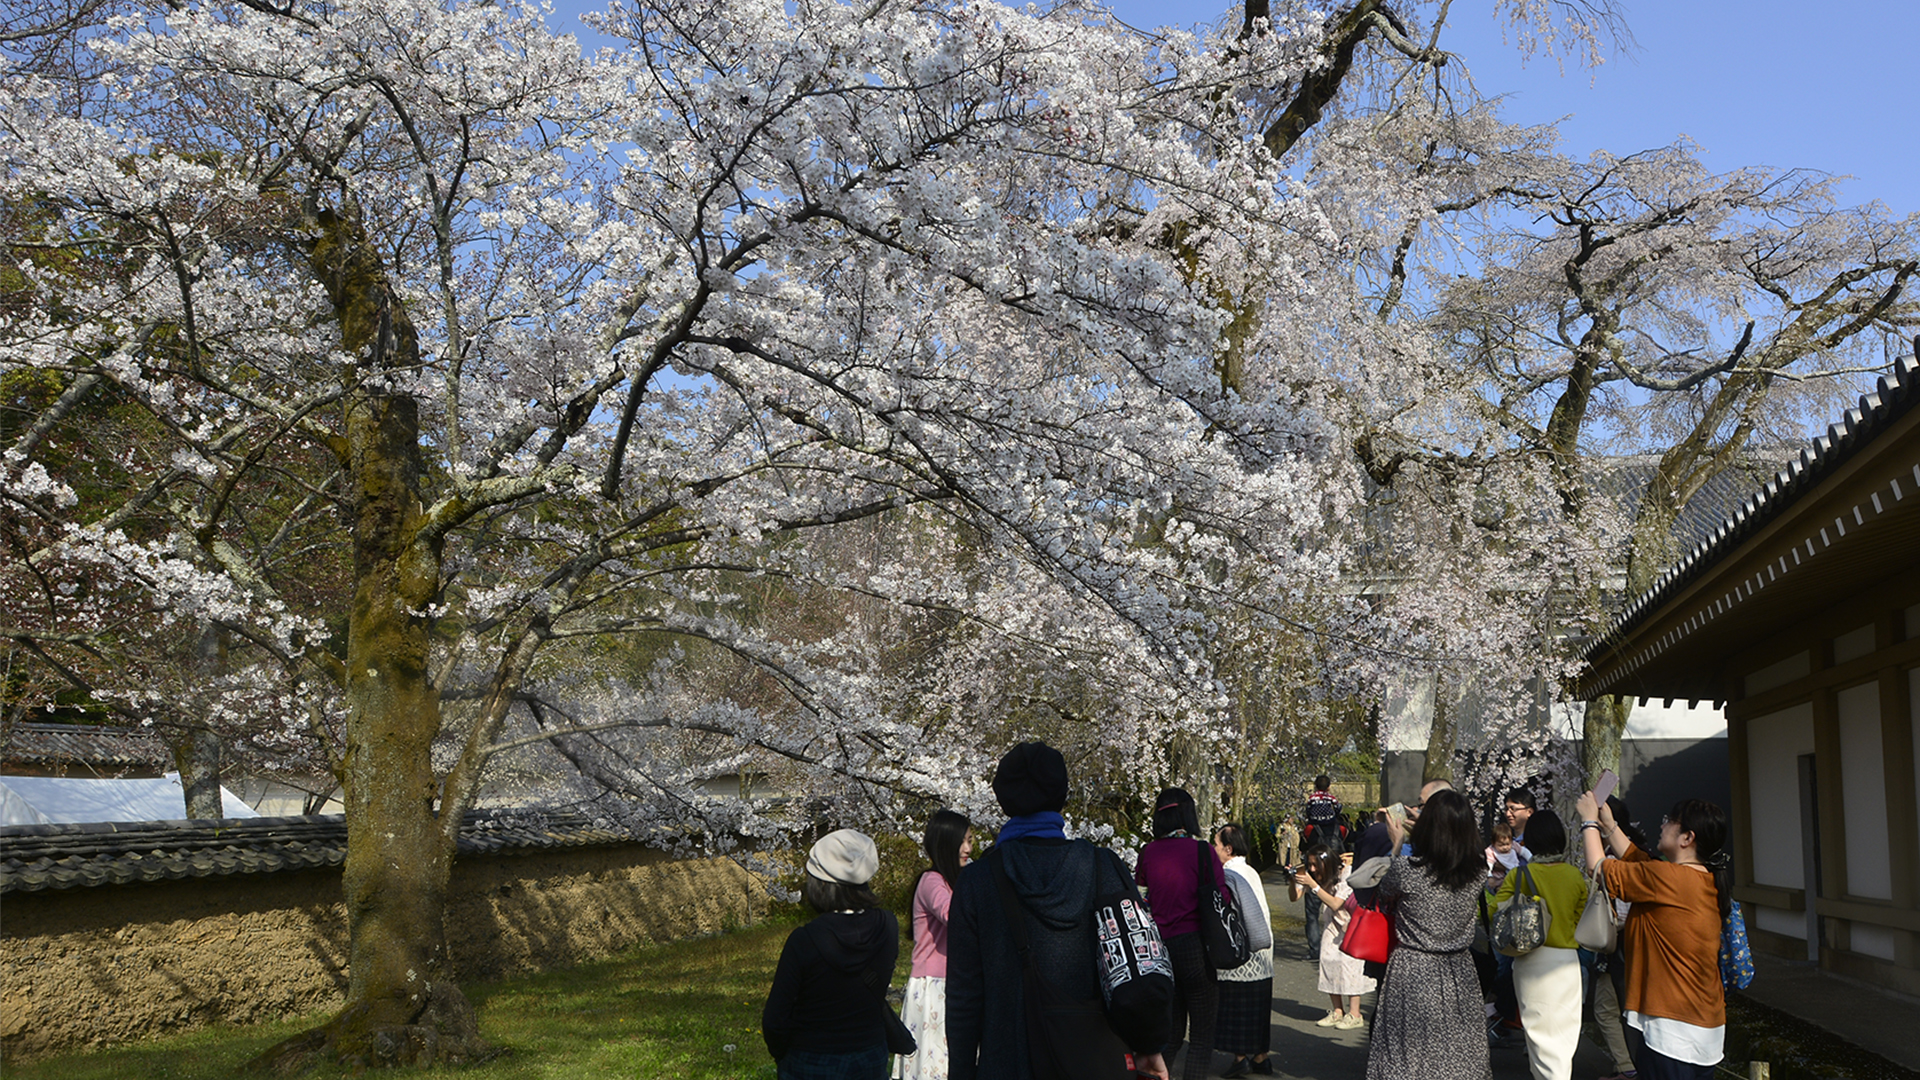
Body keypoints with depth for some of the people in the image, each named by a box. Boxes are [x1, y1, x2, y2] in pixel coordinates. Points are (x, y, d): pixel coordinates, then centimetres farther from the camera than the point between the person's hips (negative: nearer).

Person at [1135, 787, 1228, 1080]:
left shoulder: (1148, 853, 2)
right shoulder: (1202, 851, -10)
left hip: (1159, 947, 5)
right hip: (1196, 948, -5)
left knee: (1170, 1030, 18)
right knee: (1202, 1034, 4)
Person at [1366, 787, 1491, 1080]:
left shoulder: (1406, 868, -17)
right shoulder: (1478, 874, -5)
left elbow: (1383, 895, 4)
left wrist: (1396, 844, 17)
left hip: (1412, 974, -4)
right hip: (1458, 977, 4)